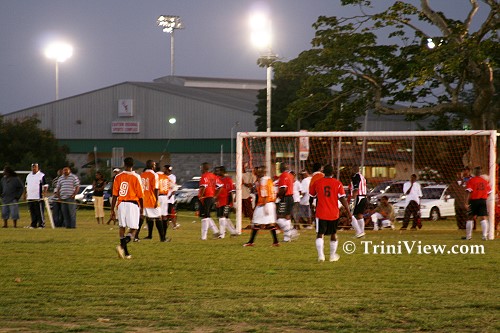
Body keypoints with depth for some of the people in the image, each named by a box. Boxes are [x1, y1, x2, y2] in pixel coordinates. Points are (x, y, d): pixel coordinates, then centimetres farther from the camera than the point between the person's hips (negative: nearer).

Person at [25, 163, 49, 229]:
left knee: (40, 212, -7)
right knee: (32, 212, 8)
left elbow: (46, 185, -5)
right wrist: (25, 193, 16)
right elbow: (26, 185, 26)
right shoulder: (28, 176, 19)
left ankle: (41, 224, -5)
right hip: (30, 197, 6)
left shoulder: (42, 175, -2)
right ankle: (33, 224, 13)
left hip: (38, 198, -6)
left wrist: (44, 192, -19)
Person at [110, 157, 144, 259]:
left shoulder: (118, 177, 3)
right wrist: (141, 207, 12)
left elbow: (114, 195, 3)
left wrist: (112, 210, 9)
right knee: (133, 229, 1)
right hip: (133, 204, -3)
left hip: (121, 204, 3)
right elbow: (140, 195, -3)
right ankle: (122, 246, -23)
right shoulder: (136, 177, -5)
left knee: (122, 227, 13)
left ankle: (126, 252, 14)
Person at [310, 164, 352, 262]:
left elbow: (312, 195, 13)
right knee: (333, 234, 17)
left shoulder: (317, 182, -2)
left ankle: (320, 255, -17)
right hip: (334, 214, 1)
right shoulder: (338, 184, -5)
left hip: (321, 213, -1)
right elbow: (343, 199, -8)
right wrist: (349, 212, -1)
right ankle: (333, 255, 24)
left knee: (320, 234, 0)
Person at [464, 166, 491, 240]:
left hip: (473, 201, -2)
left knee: (470, 218, 9)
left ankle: (468, 236, 12)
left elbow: (468, 192, -13)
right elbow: (489, 192, 13)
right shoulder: (485, 181, 8)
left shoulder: (471, 181, -5)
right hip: (483, 201, 2)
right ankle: (485, 235, -9)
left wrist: (466, 202, -16)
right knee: (483, 218, 1)